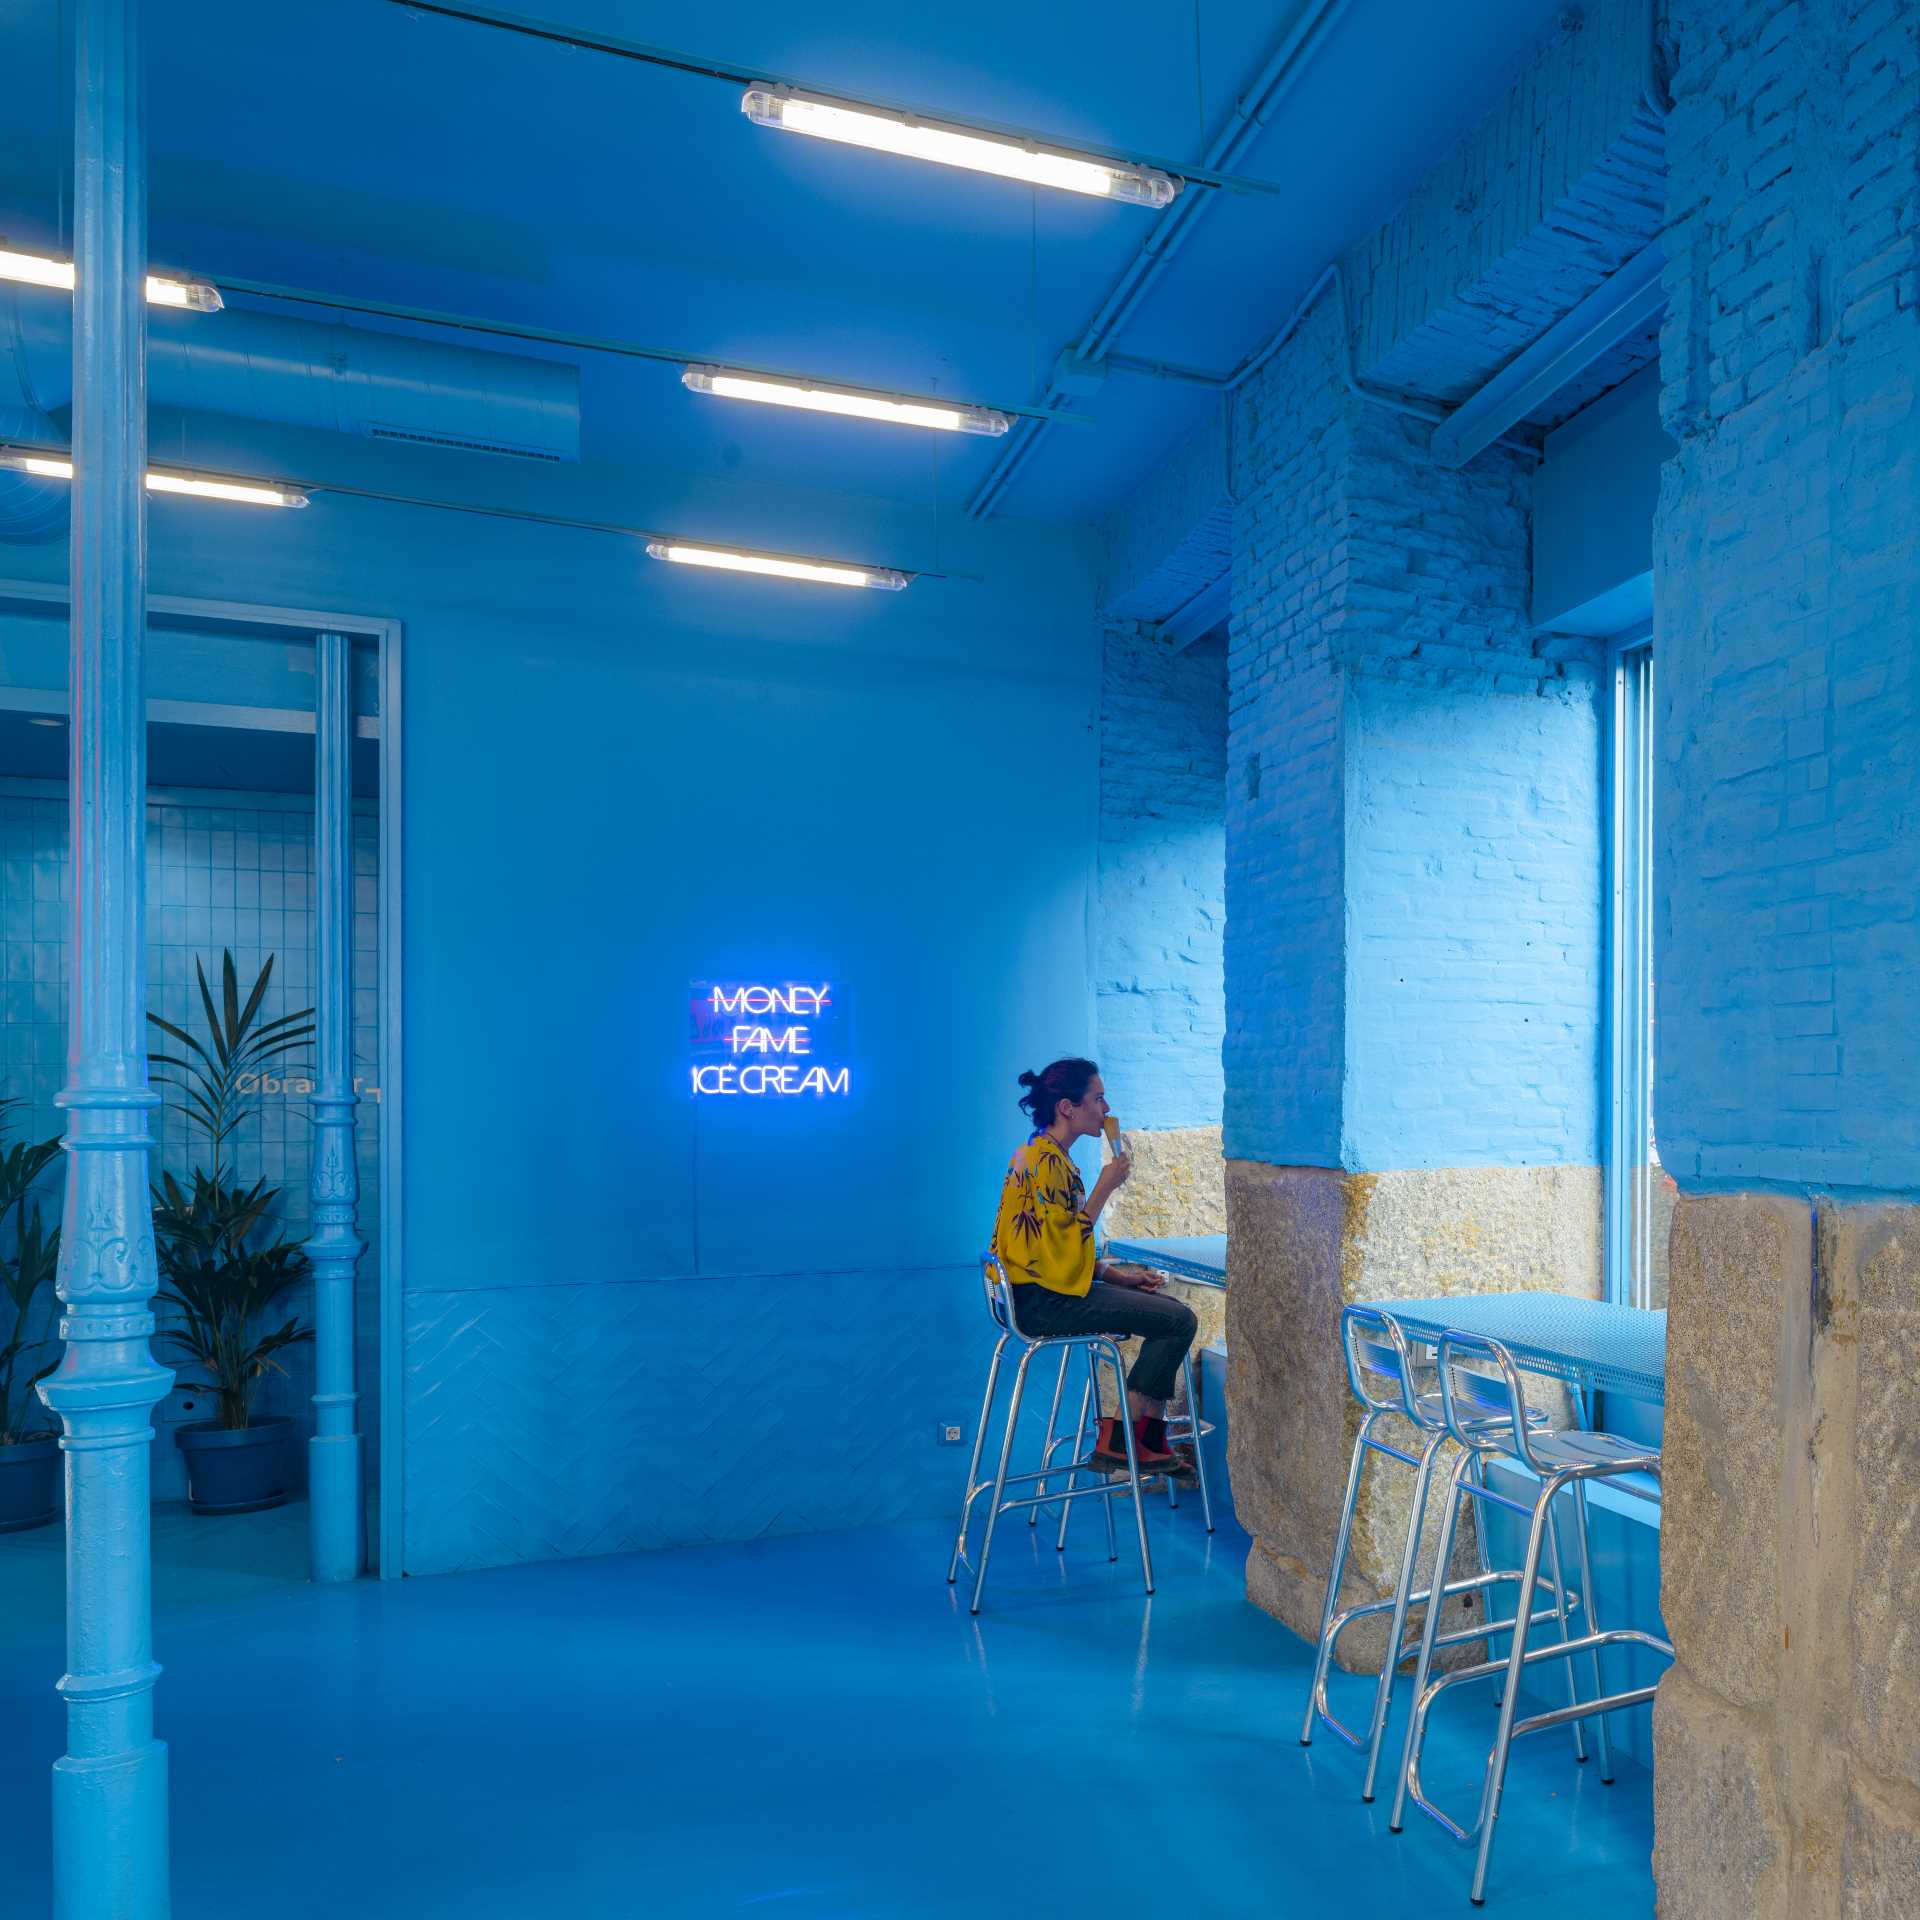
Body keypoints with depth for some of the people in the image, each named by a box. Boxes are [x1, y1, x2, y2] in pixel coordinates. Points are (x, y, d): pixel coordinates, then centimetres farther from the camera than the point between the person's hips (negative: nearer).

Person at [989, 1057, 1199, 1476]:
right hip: (1043, 1300, -10)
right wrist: (1105, 1187, -15)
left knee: (1174, 1310, 9)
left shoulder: (1055, 1158, 14)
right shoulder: (1044, 1162, -18)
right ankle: (1118, 1439, -3)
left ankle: (1151, 1440, 9)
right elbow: (1063, 1246, -22)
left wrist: (1116, 1273, 9)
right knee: (1178, 1321, -10)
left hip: (1053, 1288, 10)